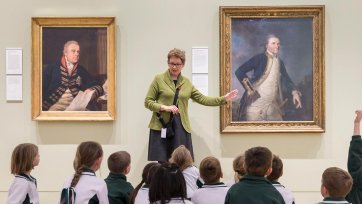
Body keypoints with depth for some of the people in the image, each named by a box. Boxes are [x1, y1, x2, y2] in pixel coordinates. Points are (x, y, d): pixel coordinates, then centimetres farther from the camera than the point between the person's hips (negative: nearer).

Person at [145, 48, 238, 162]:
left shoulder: (186, 82, 15)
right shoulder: (159, 79, 3)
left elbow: (202, 99, 15)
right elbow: (147, 102, 1)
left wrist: (223, 99, 7)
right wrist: (164, 107, -14)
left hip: (181, 128, 4)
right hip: (161, 127, -3)